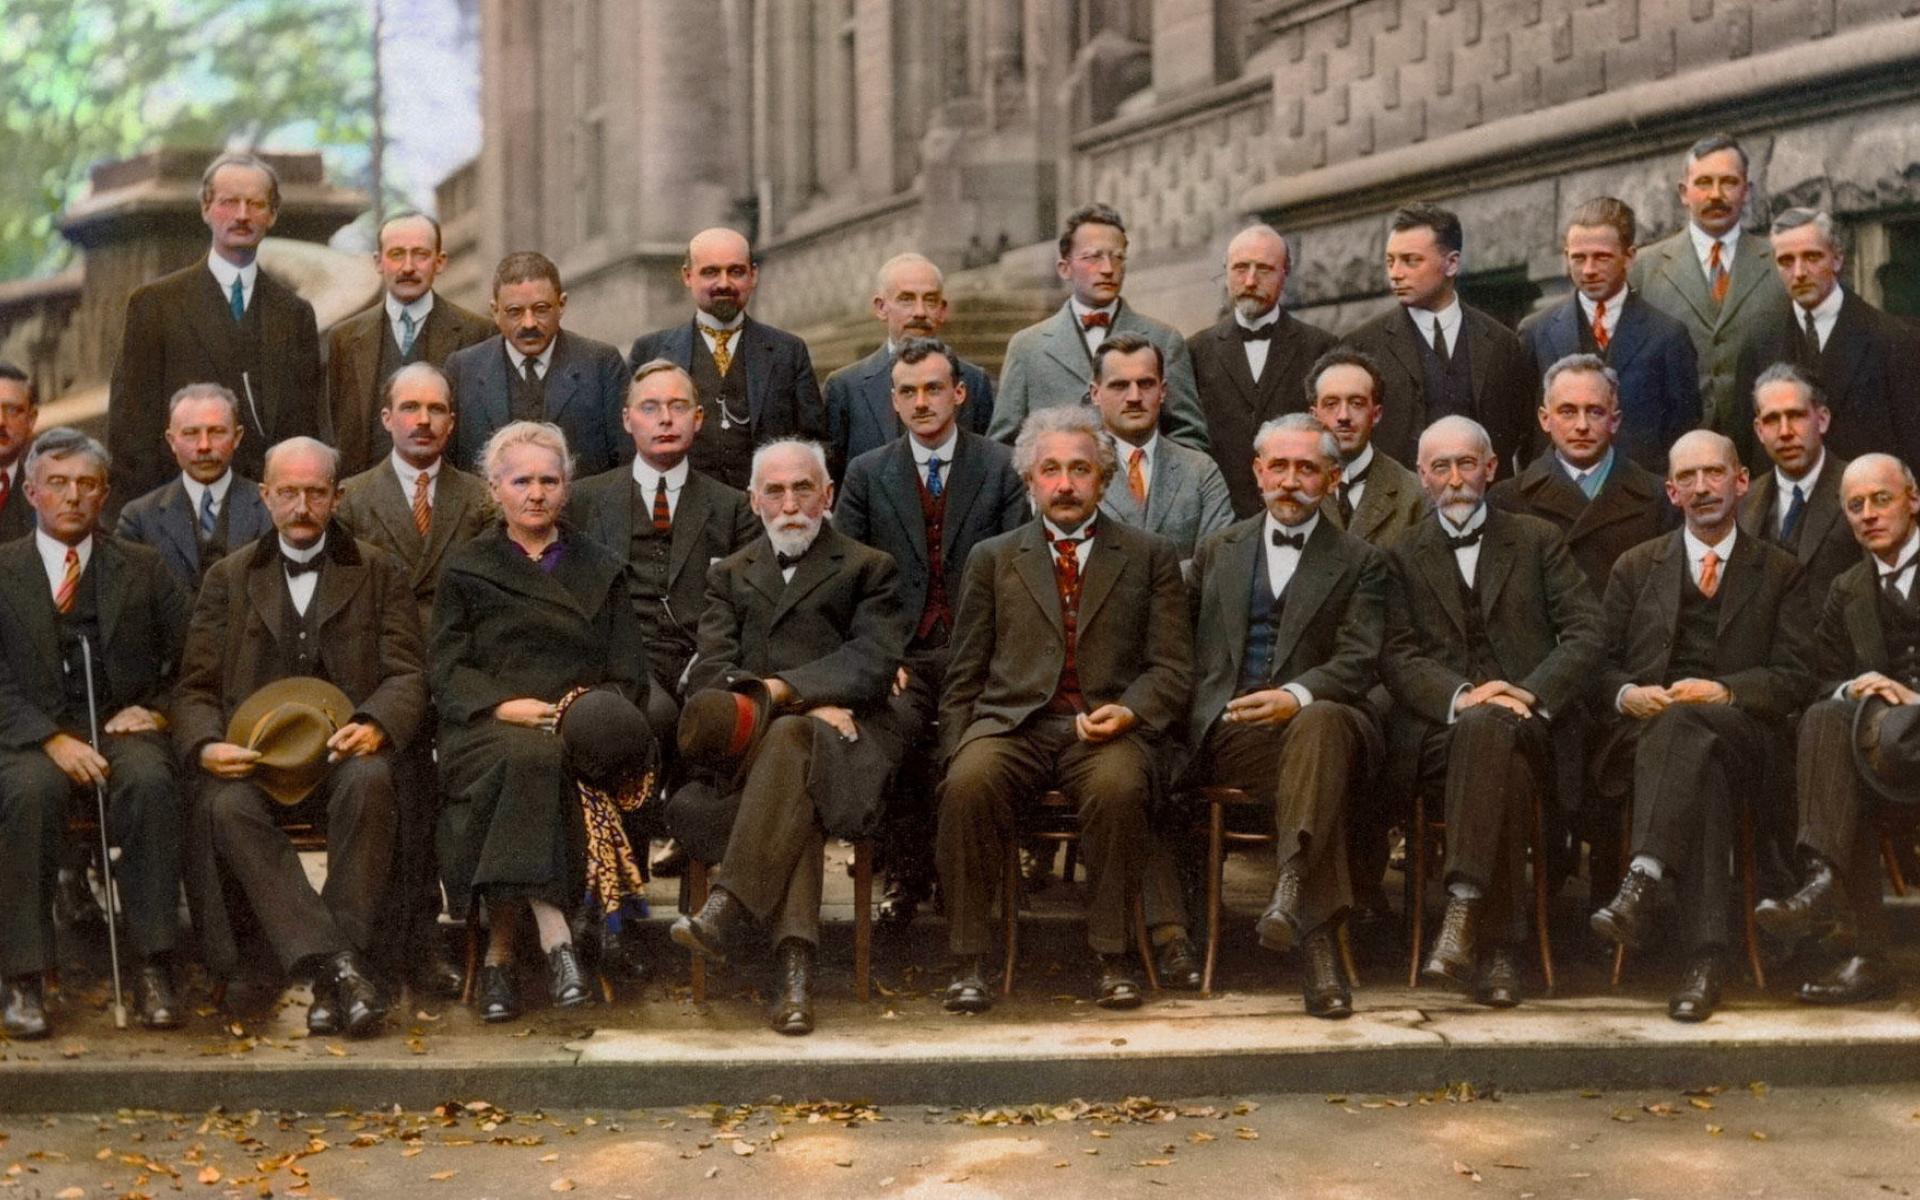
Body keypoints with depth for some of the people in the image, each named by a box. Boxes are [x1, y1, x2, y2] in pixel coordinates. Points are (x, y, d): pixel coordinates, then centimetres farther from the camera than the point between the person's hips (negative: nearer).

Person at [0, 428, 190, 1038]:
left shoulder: (143, 568, 15)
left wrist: (157, 709, -4)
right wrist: (52, 739, -15)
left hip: (121, 728, 1)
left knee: (149, 782, -33)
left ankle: (152, 970, -29)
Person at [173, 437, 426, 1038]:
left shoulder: (379, 572, 15)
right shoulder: (228, 577, 18)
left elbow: (407, 676, 6)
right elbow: (195, 687, 12)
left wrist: (375, 725, -18)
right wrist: (206, 745, -12)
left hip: (343, 748, -1)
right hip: (254, 753, 1)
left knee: (369, 780, -36)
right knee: (227, 804, -34)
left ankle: (334, 972, -35)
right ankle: (335, 965, -40)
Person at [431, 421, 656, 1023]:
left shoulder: (600, 570, 23)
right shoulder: (466, 571, 19)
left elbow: (630, 674, 16)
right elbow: (447, 671, 8)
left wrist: (599, 715, -7)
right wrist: (504, 706, -11)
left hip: (582, 732, 1)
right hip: (488, 728, -1)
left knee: (541, 762, -37)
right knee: (530, 757, -38)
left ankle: (499, 955, -35)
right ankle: (554, 937, -43)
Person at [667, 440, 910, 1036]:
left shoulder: (869, 569, 16)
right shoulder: (730, 574, 24)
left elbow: (871, 664, -1)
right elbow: (710, 671, 7)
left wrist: (784, 691, -14)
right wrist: (814, 702, -10)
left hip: (843, 739, -2)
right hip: (747, 737, 2)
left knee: (791, 738, -38)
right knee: (794, 780, -35)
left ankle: (726, 909, -47)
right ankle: (793, 963, -44)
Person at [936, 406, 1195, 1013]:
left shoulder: (1150, 556, 15)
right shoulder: (993, 558, 18)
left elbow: (1172, 668, 9)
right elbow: (964, 677, 16)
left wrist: (1130, 712, -12)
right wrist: (955, 755, 1)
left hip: (1108, 726, -1)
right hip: (1012, 723, 1)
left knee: (1119, 785, -35)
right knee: (969, 782, -32)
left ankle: (1112, 957, -21)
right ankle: (967, 961, -22)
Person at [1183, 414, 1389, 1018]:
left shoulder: (1360, 562, 14)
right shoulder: (1217, 551, 23)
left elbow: (1360, 661, -1)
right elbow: (1192, 651, 20)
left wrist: (1297, 695, -20)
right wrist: (1217, 709, 0)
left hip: (1322, 718, 0)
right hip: (1230, 732, 1)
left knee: (1320, 723, -39)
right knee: (1318, 761, -34)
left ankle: (1290, 891, -52)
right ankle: (1318, 944, -43)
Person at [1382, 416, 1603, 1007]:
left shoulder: (1538, 541, 17)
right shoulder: (1403, 556, 17)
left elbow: (1585, 636, 6)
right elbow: (1397, 659, 4)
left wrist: (1531, 694, -12)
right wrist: (1459, 696, -16)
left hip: (1526, 726, 0)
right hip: (1440, 732, 0)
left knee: (1487, 731, -38)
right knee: (1504, 770, -37)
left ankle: (1464, 913, -43)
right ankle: (1495, 947, -38)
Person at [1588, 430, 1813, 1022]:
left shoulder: (1778, 571, 17)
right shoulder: (1636, 567, 22)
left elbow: (1793, 678, 7)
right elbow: (1604, 665, 17)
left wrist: (1722, 691, -11)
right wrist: (1627, 694, -7)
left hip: (1742, 731, -1)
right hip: (1648, 729, 1)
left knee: (1685, 725, -38)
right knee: (1700, 770, -37)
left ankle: (1641, 883, -53)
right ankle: (1704, 959, -46)